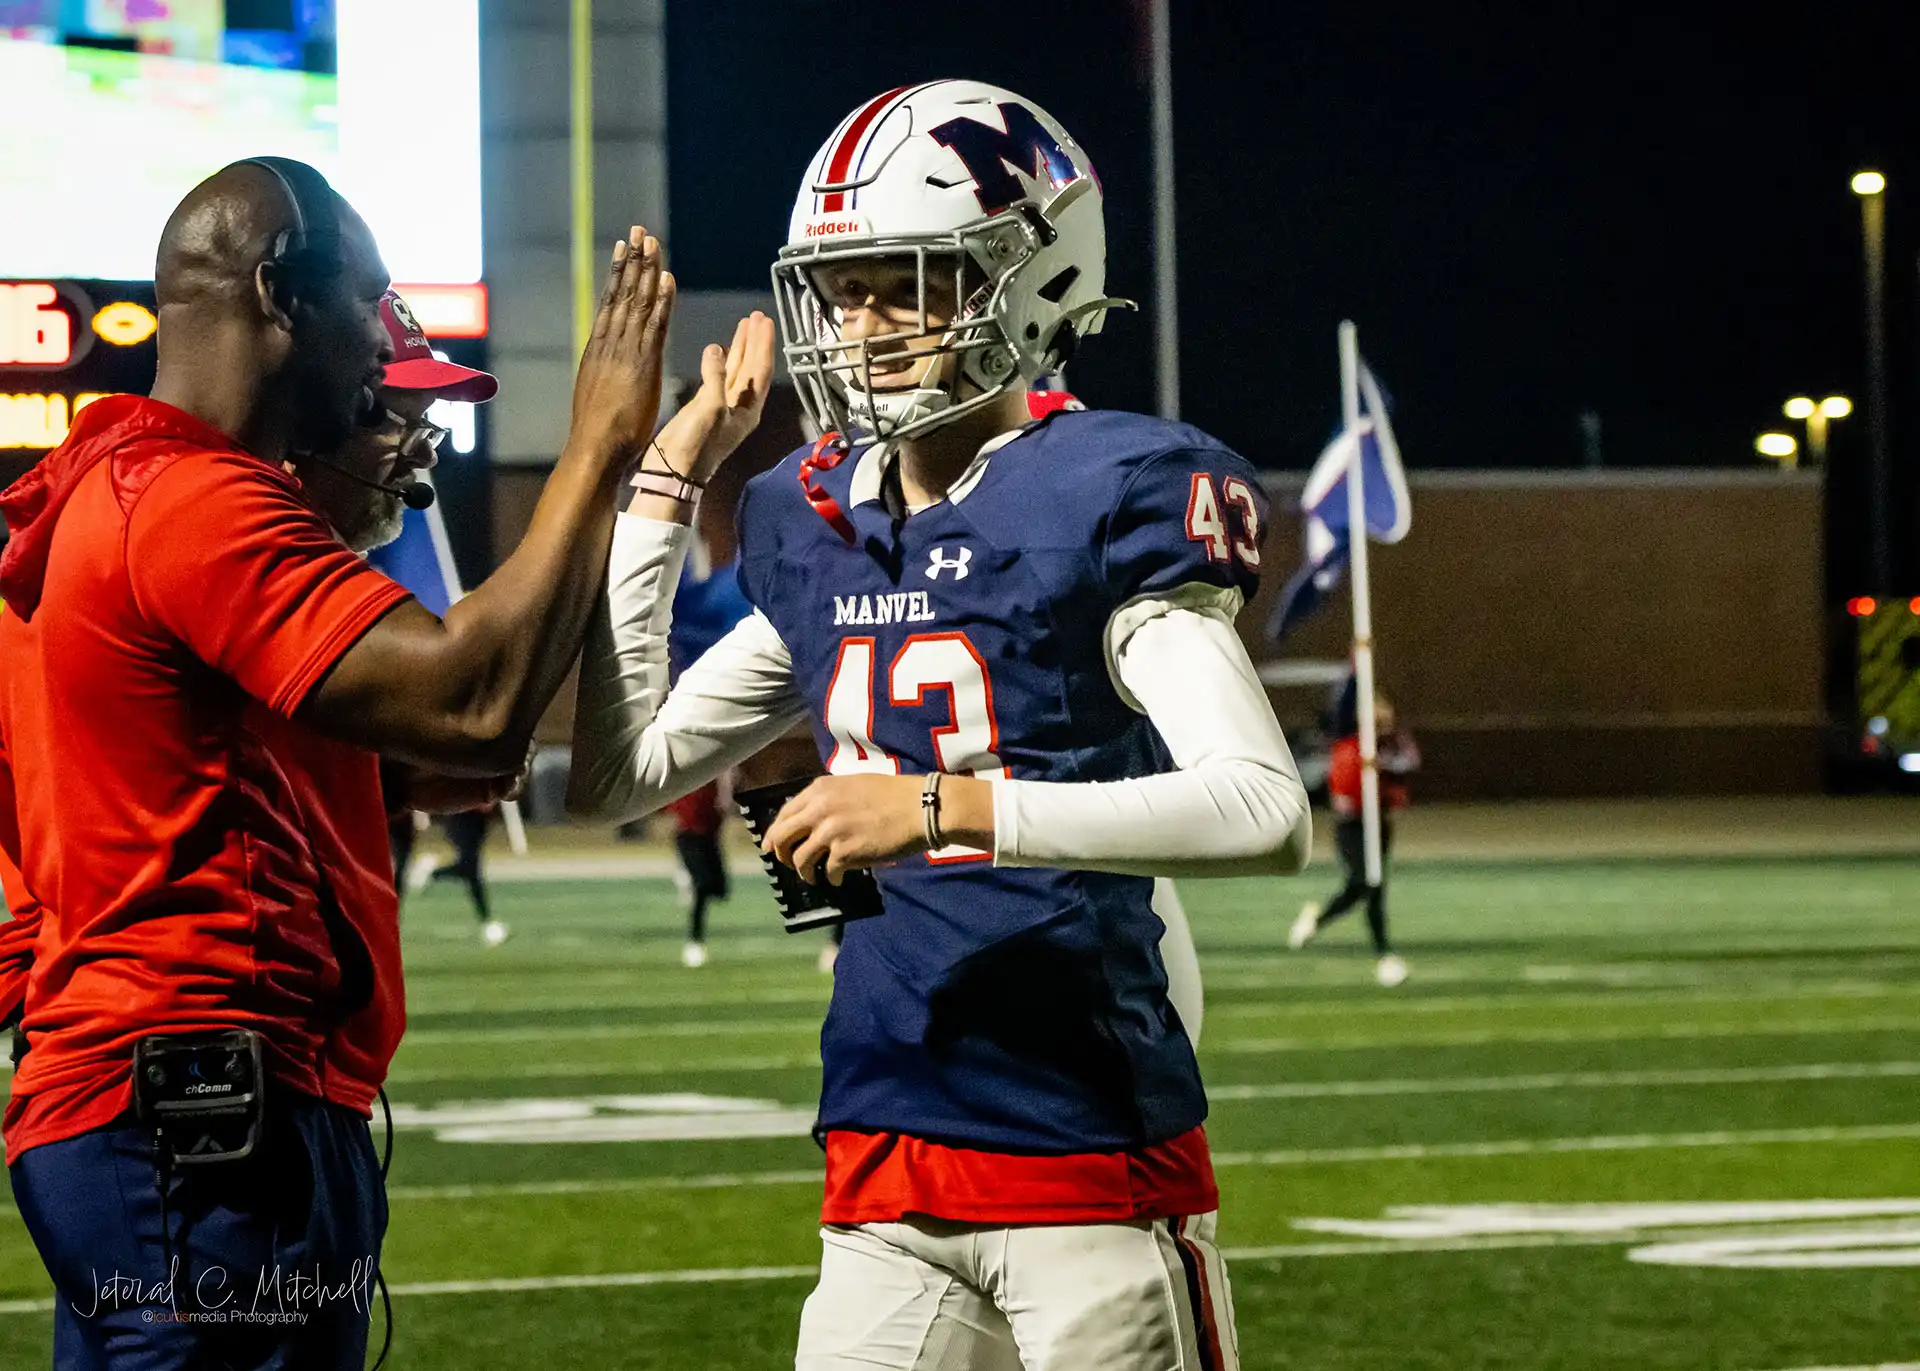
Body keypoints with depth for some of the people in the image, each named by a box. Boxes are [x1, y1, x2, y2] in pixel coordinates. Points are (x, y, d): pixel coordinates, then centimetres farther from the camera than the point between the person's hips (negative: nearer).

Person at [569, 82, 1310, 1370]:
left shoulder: (1104, 503, -9)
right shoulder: (820, 533, 12)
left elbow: (1268, 810, -21)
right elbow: (617, 770, 17)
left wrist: (947, 805, -26)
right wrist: (664, 485, 14)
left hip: (1091, 1165, -6)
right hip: (885, 1170, 6)